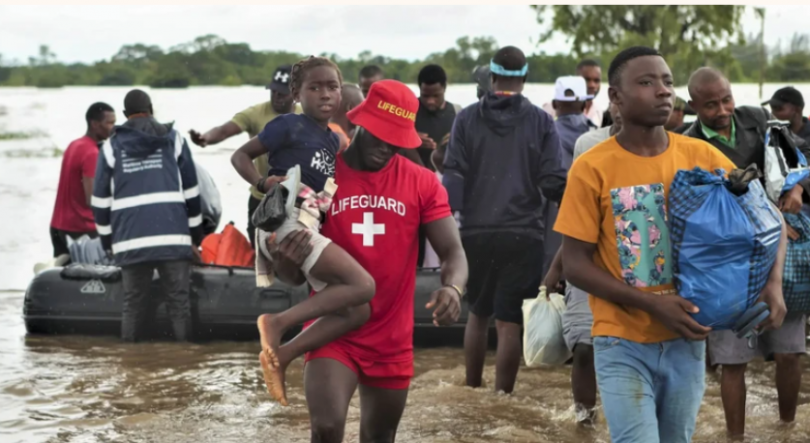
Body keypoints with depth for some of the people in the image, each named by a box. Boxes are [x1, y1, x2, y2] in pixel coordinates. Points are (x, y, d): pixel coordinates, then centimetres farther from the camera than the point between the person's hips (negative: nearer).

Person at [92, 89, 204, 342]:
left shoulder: (111, 147, 12)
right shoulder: (173, 139, 11)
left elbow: (101, 201, 12)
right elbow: (191, 192, 10)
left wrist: (108, 242, 20)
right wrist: (195, 238, 15)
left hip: (131, 240, 1)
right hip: (173, 237, -1)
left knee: (133, 305, 6)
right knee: (179, 303, 0)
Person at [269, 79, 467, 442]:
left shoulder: (422, 184, -1)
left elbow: (453, 253, -7)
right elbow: (293, 277, -3)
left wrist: (452, 288, -31)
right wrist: (289, 260, -29)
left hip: (393, 341, 3)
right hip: (334, 334, -3)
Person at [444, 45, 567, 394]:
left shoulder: (467, 118, 2)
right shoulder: (540, 121, -1)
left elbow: (453, 175, -4)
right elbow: (552, 181, -5)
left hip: (476, 231, 2)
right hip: (522, 233, -2)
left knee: (478, 313, 19)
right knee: (509, 322, 0)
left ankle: (471, 392, 25)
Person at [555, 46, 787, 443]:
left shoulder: (702, 157, 0)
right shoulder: (592, 169, -9)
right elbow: (576, 265, -9)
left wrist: (773, 284, -12)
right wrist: (653, 305, -18)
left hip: (686, 341, 4)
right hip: (623, 345, -4)